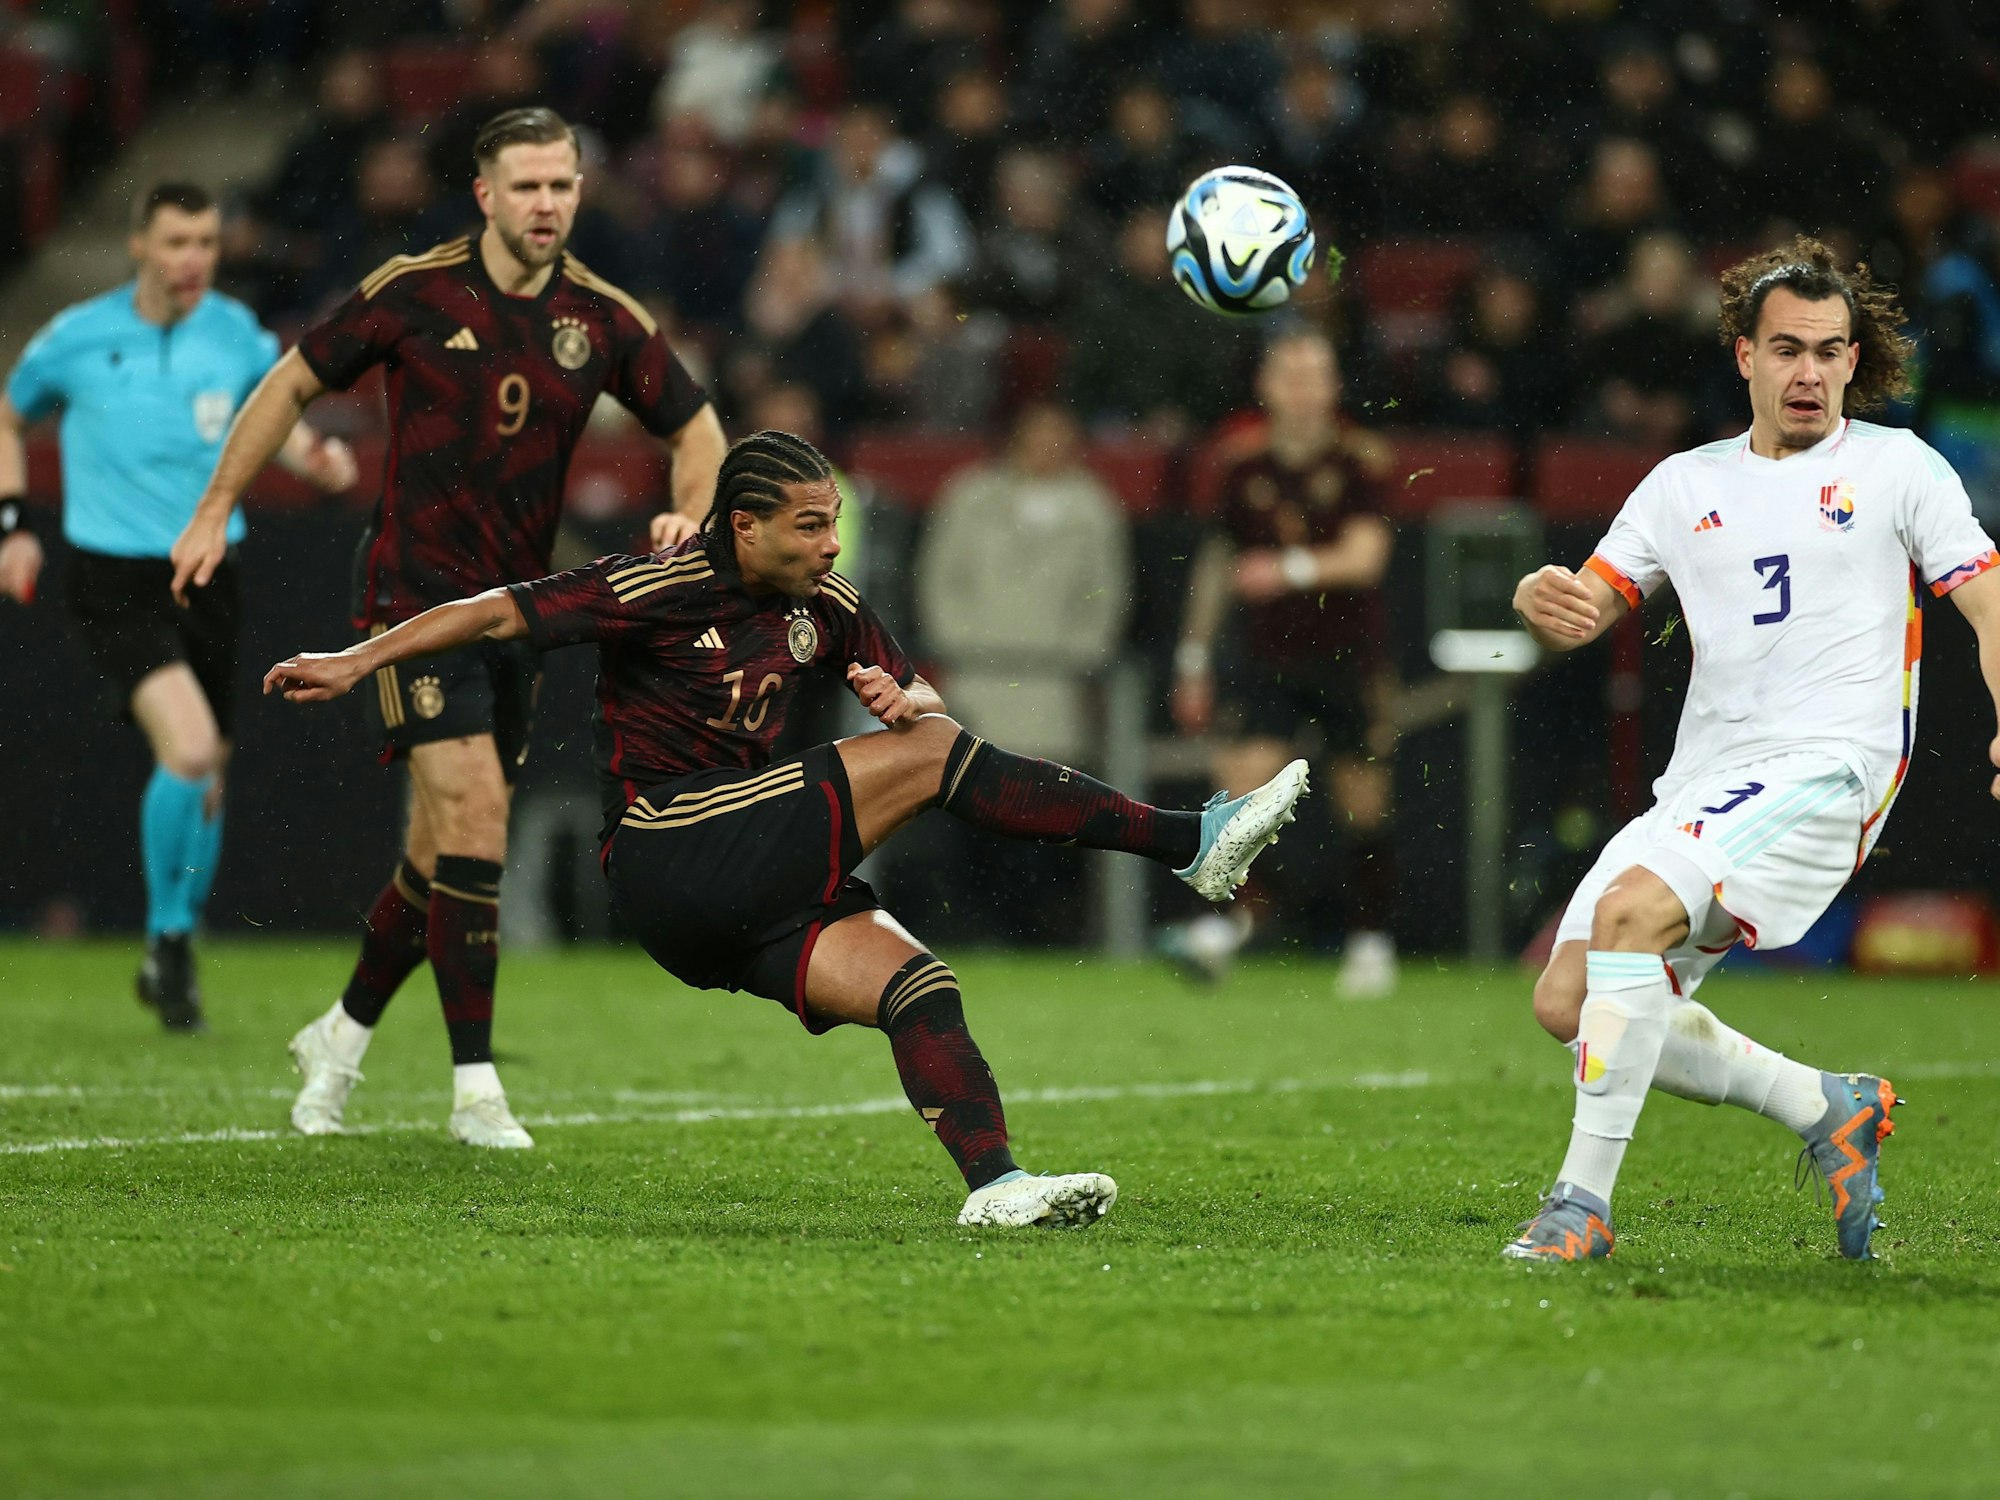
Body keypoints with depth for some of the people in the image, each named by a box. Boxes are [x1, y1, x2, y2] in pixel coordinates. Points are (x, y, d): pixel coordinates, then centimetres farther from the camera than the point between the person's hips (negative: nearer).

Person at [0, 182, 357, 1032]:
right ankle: (169, 937, -5)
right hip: (114, 579, -4)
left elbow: (275, 422, 18)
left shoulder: (238, 335, 1)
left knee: (206, 778, 9)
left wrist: (316, 456, -5)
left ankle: (172, 959, 29)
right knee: (189, 748, -23)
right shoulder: (79, 338, -5)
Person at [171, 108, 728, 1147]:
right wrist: (214, 511, 4)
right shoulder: (414, 291, -7)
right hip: (416, 590, -4)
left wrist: (691, 515, -8)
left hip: (521, 600, 4)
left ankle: (341, 1039, 31)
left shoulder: (604, 318, 1)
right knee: (474, 808, -18)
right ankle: (474, 1086, -13)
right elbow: (294, 381, 4)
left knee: (444, 843, 9)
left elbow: (694, 426, 12)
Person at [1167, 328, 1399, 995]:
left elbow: (1364, 555, -16)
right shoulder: (1244, 472, 4)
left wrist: (1293, 568, -32)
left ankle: (1370, 942, 14)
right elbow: (1217, 563, 14)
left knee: (1364, 808, 1)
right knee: (1242, 778, -16)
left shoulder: (1359, 464, -4)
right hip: (1271, 659, 2)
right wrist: (1194, 660, 14)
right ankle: (1226, 922, -18)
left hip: (1349, 659, -2)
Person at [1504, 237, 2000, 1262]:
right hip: (1699, 784, 7)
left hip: (1824, 767, -6)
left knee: (1631, 911, -29)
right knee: (1565, 1004, -3)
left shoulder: (1899, 467, 5)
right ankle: (1828, 1108, 10)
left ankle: (1583, 1202, -26)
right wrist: (1540, 602, -10)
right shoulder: (1687, 485, 17)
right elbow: (1585, 612, 16)